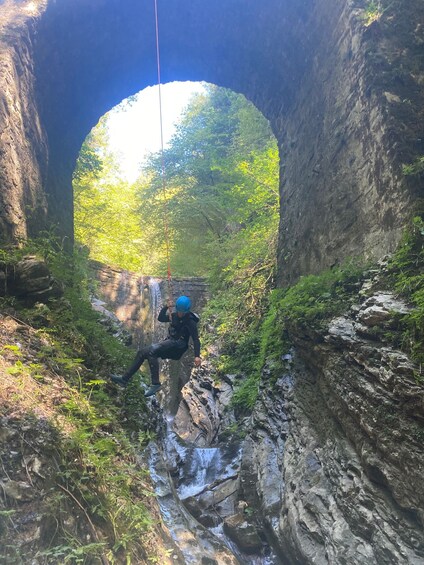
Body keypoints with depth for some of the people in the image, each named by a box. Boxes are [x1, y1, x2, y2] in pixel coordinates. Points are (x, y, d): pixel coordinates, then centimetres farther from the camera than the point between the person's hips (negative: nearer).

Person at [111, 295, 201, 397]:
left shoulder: (190, 321, -12)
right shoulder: (175, 315, 10)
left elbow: (196, 339, -17)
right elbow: (160, 318, 17)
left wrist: (197, 356, -29)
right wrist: (166, 307, 1)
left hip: (178, 345, -8)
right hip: (169, 344, 8)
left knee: (152, 350, -30)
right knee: (142, 352, -3)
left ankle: (156, 384, -34)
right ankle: (124, 379, 0)